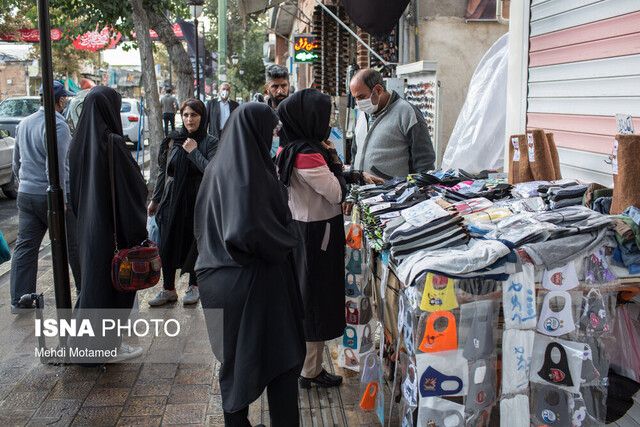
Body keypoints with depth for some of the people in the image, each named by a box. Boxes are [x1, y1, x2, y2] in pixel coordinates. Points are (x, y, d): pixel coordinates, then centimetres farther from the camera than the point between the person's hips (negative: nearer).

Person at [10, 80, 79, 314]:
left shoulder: (24, 123, 12)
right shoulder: (58, 126, -15)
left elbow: (16, 163, 20)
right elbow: (57, 167, -21)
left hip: (26, 195, 7)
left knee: (25, 246, 8)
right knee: (74, 245, 7)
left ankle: (19, 300, 8)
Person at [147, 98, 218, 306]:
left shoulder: (210, 142, -5)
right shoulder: (172, 140, 4)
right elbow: (163, 171, 11)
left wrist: (194, 151, -15)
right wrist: (155, 199, 12)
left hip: (197, 202, -3)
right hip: (172, 199, 3)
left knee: (195, 244, 7)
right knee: (167, 244, 3)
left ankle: (194, 286, 25)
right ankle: (168, 288, 17)